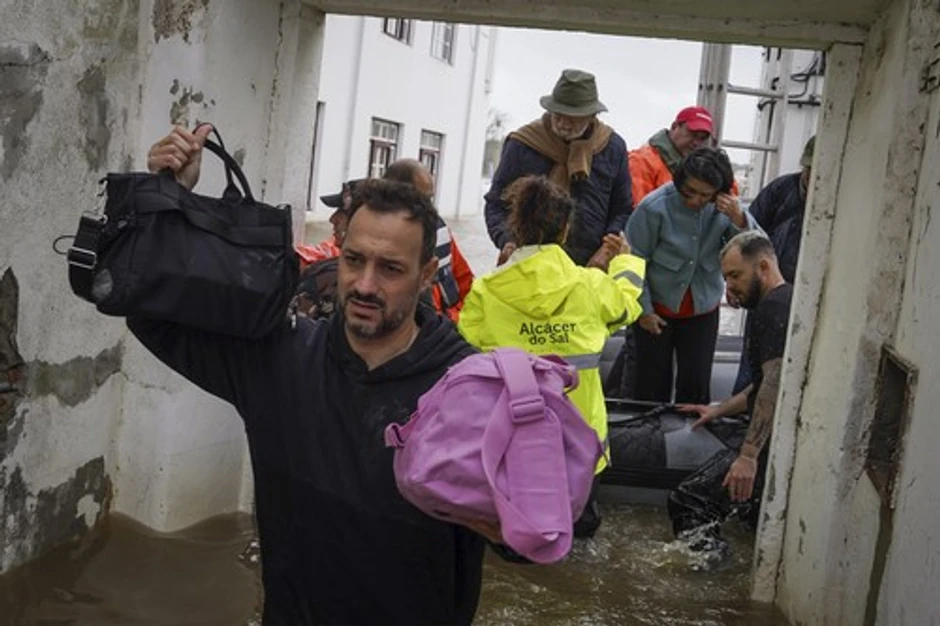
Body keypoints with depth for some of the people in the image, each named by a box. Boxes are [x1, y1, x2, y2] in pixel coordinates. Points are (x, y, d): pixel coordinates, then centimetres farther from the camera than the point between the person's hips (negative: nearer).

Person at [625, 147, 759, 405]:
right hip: (659, 308, -2)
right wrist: (644, 310, -6)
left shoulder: (726, 206, -9)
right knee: (652, 385, 5)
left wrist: (740, 221, -27)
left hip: (703, 309, 3)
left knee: (696, 385, 5)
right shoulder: (655, 207, -20)